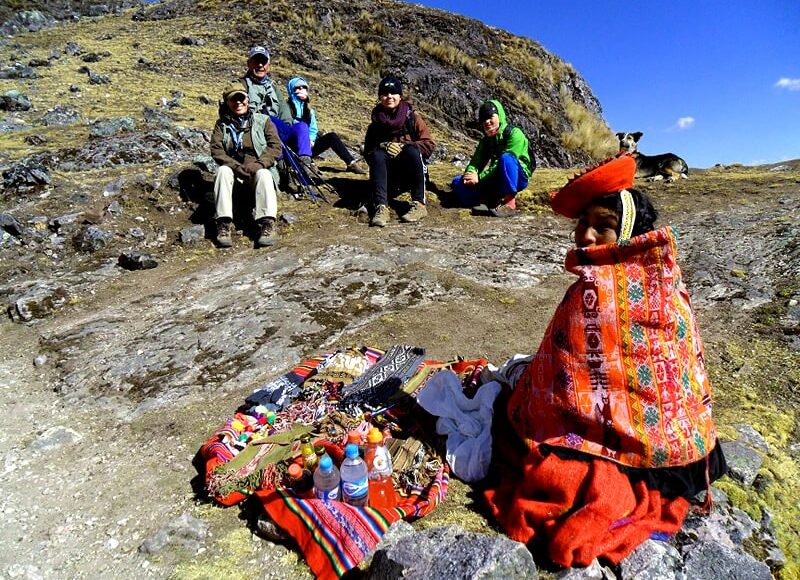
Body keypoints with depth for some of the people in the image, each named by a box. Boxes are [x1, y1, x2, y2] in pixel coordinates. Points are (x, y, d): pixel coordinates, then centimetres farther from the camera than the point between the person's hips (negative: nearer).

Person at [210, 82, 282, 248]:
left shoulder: (262, 120, 10)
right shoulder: (222, 124, 12)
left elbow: (275, 146, -2)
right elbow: (216, 149, -1)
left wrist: (258, 164, -19)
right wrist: (235, 166, -20)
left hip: (258, 170, -1)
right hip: (233, 170, 1)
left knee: (264, 174, -34)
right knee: (223, 171, -31)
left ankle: (268, 223, -45)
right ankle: (224, 224, -38)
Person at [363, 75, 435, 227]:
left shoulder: (412, 117, 2)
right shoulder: (376, 123, 8)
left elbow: (429, 145, -4)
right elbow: (367, 153, 4)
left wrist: (403, 146, -18)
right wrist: (383, 146, -17)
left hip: (412, 175, -1)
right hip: (389, 178, 2)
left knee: (412, 150, -29)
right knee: (377, 155, -26)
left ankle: (419, 205, -29)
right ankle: (381, 207, -41)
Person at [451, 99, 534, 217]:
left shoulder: (515, 134, -10)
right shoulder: (485, 141, 11)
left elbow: (505, 160, -22)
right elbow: (475, 161, 1)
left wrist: (480, 177, -25)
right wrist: (471, 173, -24)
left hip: (516, 178, -5)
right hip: (495, 182, 6)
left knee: (506, 157, -37)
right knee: (458, 182, -8)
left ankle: (509, 202, -32)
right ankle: (488, 200, -22)